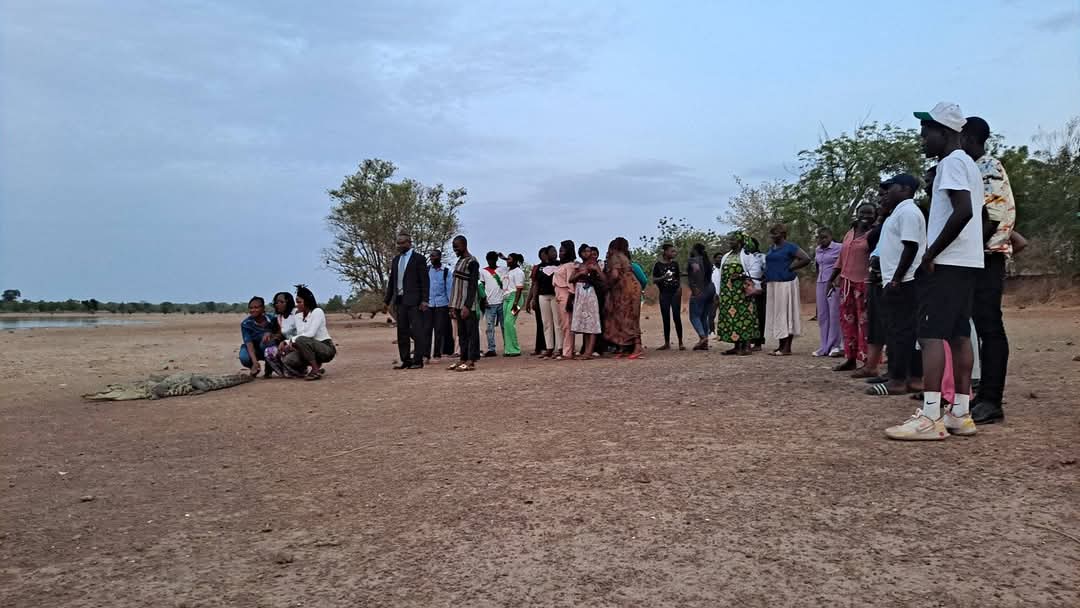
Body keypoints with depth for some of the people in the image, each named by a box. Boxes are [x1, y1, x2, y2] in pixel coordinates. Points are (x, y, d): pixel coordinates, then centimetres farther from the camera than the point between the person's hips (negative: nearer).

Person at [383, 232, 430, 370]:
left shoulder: (418, 259, -2)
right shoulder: (396, 260, 15)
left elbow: (424, 281, -6)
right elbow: (391, 281, 18)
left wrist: (424, 300, -13)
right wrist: (387, 300, 14)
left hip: (414, 301, -6)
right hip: (399, 300, 6)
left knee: (417, 331, -6)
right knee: (402, 332, 7)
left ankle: (418, 360, -2)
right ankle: (406, 360, 12)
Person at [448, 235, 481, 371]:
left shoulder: (472, 262, -9)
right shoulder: (459, 262, 17)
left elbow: (473, 286, -15)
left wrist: (467, 306, -21)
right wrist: (453, 306, 15)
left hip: (469, 305, -9)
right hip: (459, 304, 9)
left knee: (471, 332, -6)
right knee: (461, 333, 8)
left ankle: (471, 361, -7)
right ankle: (463, 359, 11)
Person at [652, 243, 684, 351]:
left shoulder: (675, 264, 8)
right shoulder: (658, 265, 0)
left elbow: (679, 277, 14)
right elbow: (654, 280, -1)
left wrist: (680, 287, -3)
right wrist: (663, 277, -19)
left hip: (675, 293, 1)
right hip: (664, 294, -1)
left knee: (677, 317, -3)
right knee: (666, 318, 4)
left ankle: (680, 343, 2)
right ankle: (667, 343, 11)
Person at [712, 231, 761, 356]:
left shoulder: (746, 255, 0)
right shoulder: (726, 256, 19)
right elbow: (720, 275, 19)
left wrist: (741, 276, -20)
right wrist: (718, 293, 14)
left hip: (741, 292, -7)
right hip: (728, 293, 7)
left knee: (743, 317, -9)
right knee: (730, 317, 4)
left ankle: (746, 346, -6)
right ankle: (736, 346, 9)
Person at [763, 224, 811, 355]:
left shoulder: (790, 247, -7)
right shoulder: (771, 249, 16)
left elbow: (806, 259, -13)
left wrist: (790, 268, -10)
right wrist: (766, 278, 11)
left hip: (786, 283, -8)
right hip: (772, 284, 8)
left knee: (786, 312, -6)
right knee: (775, 313, 8)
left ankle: (787, 348, -4)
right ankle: (781, 346, 14)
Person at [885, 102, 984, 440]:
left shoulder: (951, 163, -10)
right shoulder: (968, 164, 21)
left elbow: (963, 211, -23)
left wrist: (931, 254, -18)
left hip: (946, 263, -10)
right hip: (967, 262, 10)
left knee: (931, 335, -12)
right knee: (959, 335, 9)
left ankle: (930, 418, -16)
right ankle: (961, 414, 11)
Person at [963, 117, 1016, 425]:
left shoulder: (990, 167, -8)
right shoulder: (975, 169, 20)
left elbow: (991, 217, -15)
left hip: (987, 257, -9)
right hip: (976, 258, 9)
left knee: (990, 327, -10)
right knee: (981, 326, 10)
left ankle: (992, 401, -10)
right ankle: (984, 395, 15)